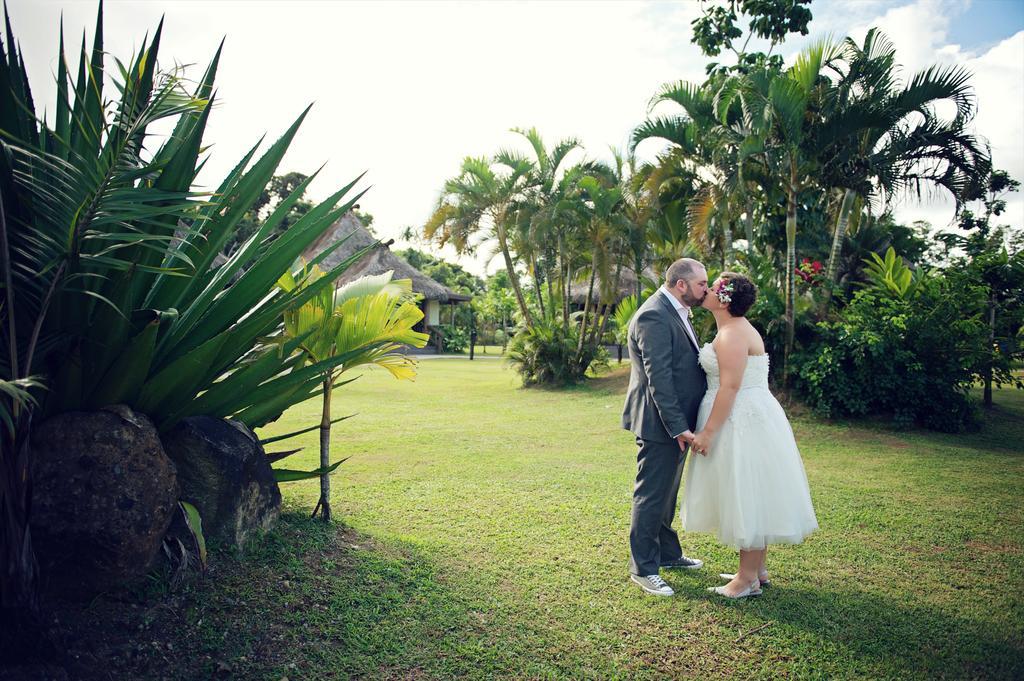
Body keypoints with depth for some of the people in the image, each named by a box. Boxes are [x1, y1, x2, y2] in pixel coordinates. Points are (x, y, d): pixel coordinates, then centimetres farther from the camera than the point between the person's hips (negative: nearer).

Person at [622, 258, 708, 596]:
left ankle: (667, 553, 38)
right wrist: (678, 427, -24)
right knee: (651, 496, 2)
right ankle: (643, 568, 16)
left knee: (666, 493, 22)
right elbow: (658, 378, -24)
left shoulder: (676, 312, 11)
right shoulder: (653, 316, -20)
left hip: (677, 421, 10)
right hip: (660, 424, -10)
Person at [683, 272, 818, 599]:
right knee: (750, 497, 16)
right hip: (749, 419, 11)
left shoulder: (732, 335, -18)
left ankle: (748, 579, 9)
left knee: (746, 497, -2)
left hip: (742, 424, -11)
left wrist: (707, 431, -22)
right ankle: (757, 569, 27)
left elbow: (730, 387, -24)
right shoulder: (736, 328, 14)